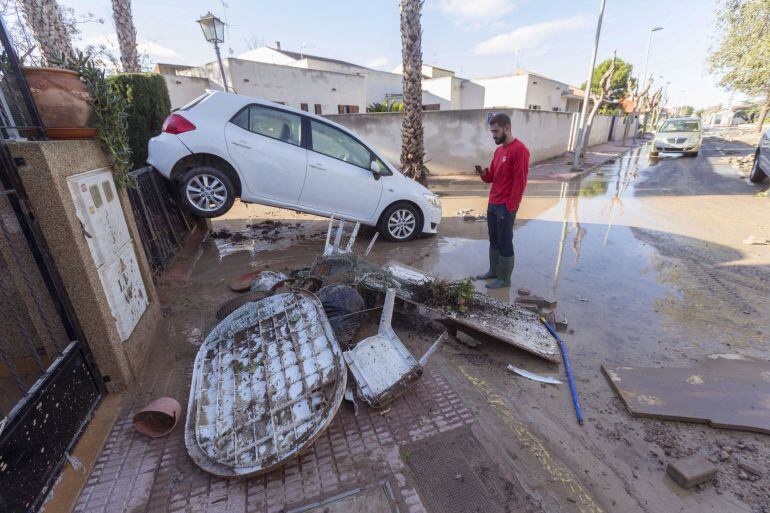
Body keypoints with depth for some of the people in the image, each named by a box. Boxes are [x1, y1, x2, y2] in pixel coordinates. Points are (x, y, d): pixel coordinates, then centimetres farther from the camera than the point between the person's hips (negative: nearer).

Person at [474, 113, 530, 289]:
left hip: (506, 207, -8)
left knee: (505, 243, 0)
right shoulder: (499, 150, 14)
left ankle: (504, 279, 11)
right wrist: (484, 173, -4)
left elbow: (520, 181, -18)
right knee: (494, 241, 16)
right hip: (492, 204, 9)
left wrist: (510, 207, -19)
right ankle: (493, 271, 29)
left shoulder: (519, 150, -14)